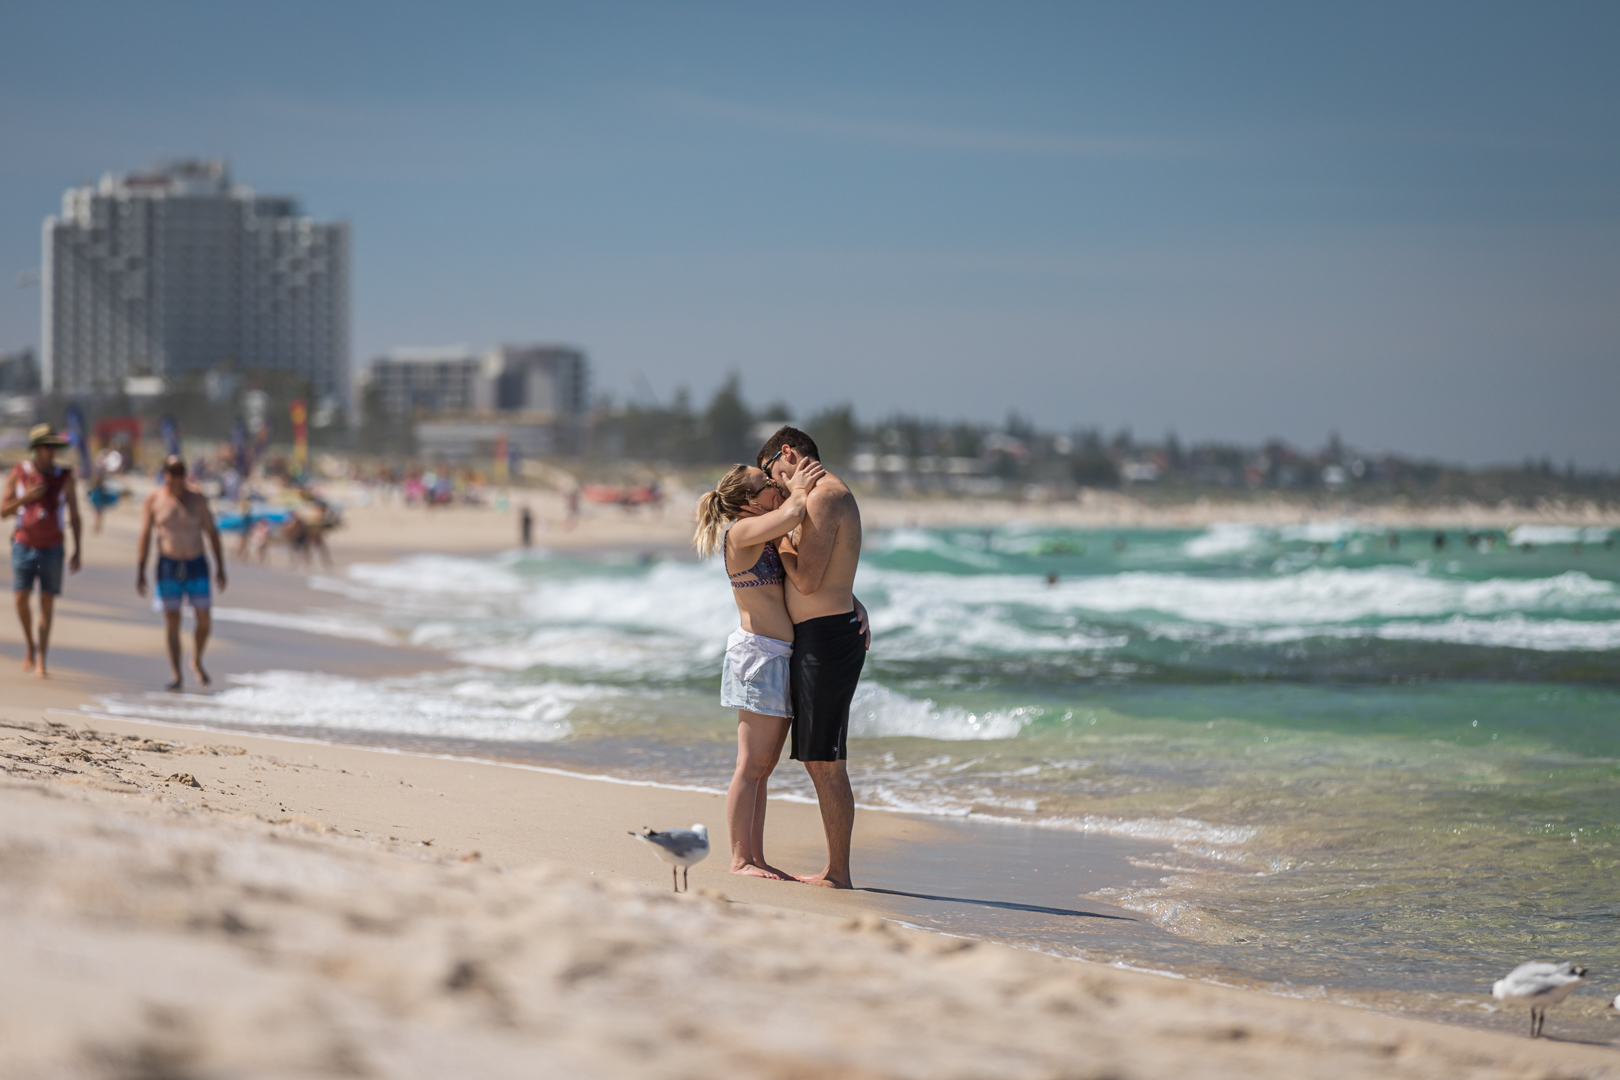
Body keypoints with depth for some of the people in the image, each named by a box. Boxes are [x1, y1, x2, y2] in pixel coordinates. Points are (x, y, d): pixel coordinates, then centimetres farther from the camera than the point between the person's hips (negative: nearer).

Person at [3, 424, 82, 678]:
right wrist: (26, 497, -21)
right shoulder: (18, 473, -3)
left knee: (47, 603, -1)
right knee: (21, 599, -9)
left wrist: (77, 552, -4)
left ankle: (41, 659, 4)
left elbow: (75, 516, 0)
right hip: (23, 546, 0)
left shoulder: (65, 477, -3)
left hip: (52, 549, 0)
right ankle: (30, 646, 15)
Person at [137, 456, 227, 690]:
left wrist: (220, 567, 0)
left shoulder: (197, 498, -1)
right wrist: (140, 572, -4)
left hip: (196, 565, 1)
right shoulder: (153, 501, -2)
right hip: (168, 566, -1)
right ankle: (176, 676, 2)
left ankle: (197, 661, 25)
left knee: (204, 620, -1)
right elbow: (145, 537, 0)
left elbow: (212, 532, 3)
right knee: (172, 622, -3)